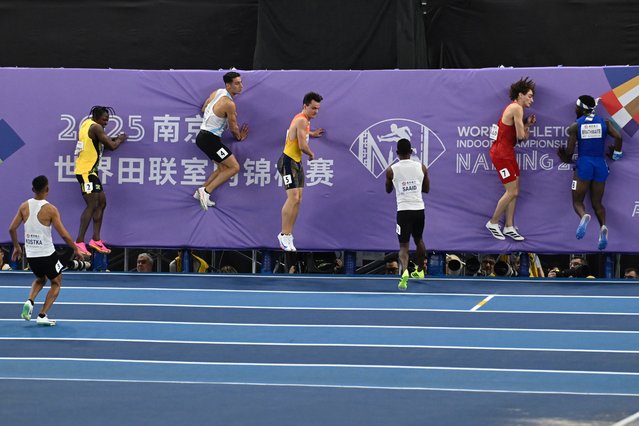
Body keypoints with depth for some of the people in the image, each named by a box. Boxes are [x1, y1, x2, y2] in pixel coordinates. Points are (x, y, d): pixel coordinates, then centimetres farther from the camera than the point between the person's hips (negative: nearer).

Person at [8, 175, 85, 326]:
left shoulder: (24, 206, -1)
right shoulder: (50, 209, -14)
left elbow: (12, 229, 3)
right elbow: (64, 234, -15)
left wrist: (16, 247, 18)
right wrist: (76, 249, -2)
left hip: (31, 255, 5)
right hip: (47, 254, -5)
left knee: (40, 279, 30)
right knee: (56, 283, 15)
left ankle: (30, 301, 2)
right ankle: (42, 315, 3)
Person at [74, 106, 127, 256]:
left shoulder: (87, 124, 15)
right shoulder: (95, 128, -13)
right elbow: (112, 146, -13)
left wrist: (114, 139, 11)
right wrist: (120, 139, 7)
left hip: (90, 171, 10)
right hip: (86, 171, -10)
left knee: (101, 202, 13)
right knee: (92, 205, -12)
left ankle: (96, 240, 14)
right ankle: (79, 242, -15)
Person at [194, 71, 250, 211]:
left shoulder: (216, 93, 8)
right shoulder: (229, 103, -17)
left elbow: (204, 109, 25)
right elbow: (233, 127, -5)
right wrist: (239, 137, 16)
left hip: (203, 135, 9)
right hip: (210, 139, -9)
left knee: (223, 168, 17)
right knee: (234, 167, -8)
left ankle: (200, 192, 16)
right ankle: (206, 191, -11)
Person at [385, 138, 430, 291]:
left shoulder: (391, 170, -2)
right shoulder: (421, 167, 3)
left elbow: (388, 190, 16)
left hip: (403, 210, -3)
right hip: (419, 209, 3)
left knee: (403, 245, -4)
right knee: (419, 240, 26)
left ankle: (404, 271, -31)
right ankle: (420, 271, 42)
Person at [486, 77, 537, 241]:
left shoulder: (515, 108, 16)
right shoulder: (517, 108, -16)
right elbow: (521, 136, -19)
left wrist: (527, 123, 2)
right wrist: (526, 129, 2)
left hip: (507, 153, 10)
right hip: (501, 153, -10)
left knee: (514, 192, 10)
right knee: (511, 192, -7)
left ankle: (509, 227, 14)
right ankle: (493, 223, 6)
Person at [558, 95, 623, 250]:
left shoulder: (575, 125, -1)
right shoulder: (604, 122, 6)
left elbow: (569, 151, -4)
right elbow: (618, 137, -9)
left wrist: (566, 159, 18)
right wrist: (615, 155, 7)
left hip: (584, 164, -3)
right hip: (600, 165, 3)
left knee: (577, 201, 7)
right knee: (597, 202, 14)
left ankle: (584, 217, -30)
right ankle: (603, 226, -16)